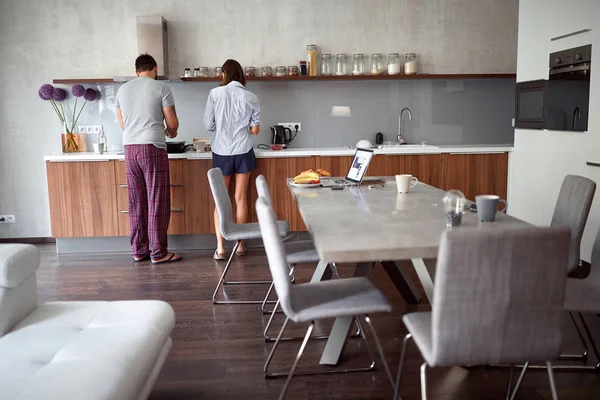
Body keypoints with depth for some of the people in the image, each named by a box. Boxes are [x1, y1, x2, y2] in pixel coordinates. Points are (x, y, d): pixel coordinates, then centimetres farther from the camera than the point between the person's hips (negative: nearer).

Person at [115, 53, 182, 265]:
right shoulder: (161, 88, -1)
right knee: (157, 202, -1)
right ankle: (158, 253, 3)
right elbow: (172, 124, -2)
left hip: (130, 148, 5)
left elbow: (123, 125, 19)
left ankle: (139, 251, 15)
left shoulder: (122, 89, 15)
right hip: (153, 148, -5)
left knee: (136, 202, 10)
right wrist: (171, 133, 21)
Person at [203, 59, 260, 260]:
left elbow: (208, 125, -5)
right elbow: (255, 129, -1)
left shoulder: (215, 93, -7)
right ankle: (240, 245, 16)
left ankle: (220, 248, 4)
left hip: (221, 152, -1)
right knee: (241, 199, 10)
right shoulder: (250, 97, -2)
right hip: (243, 152, 1)